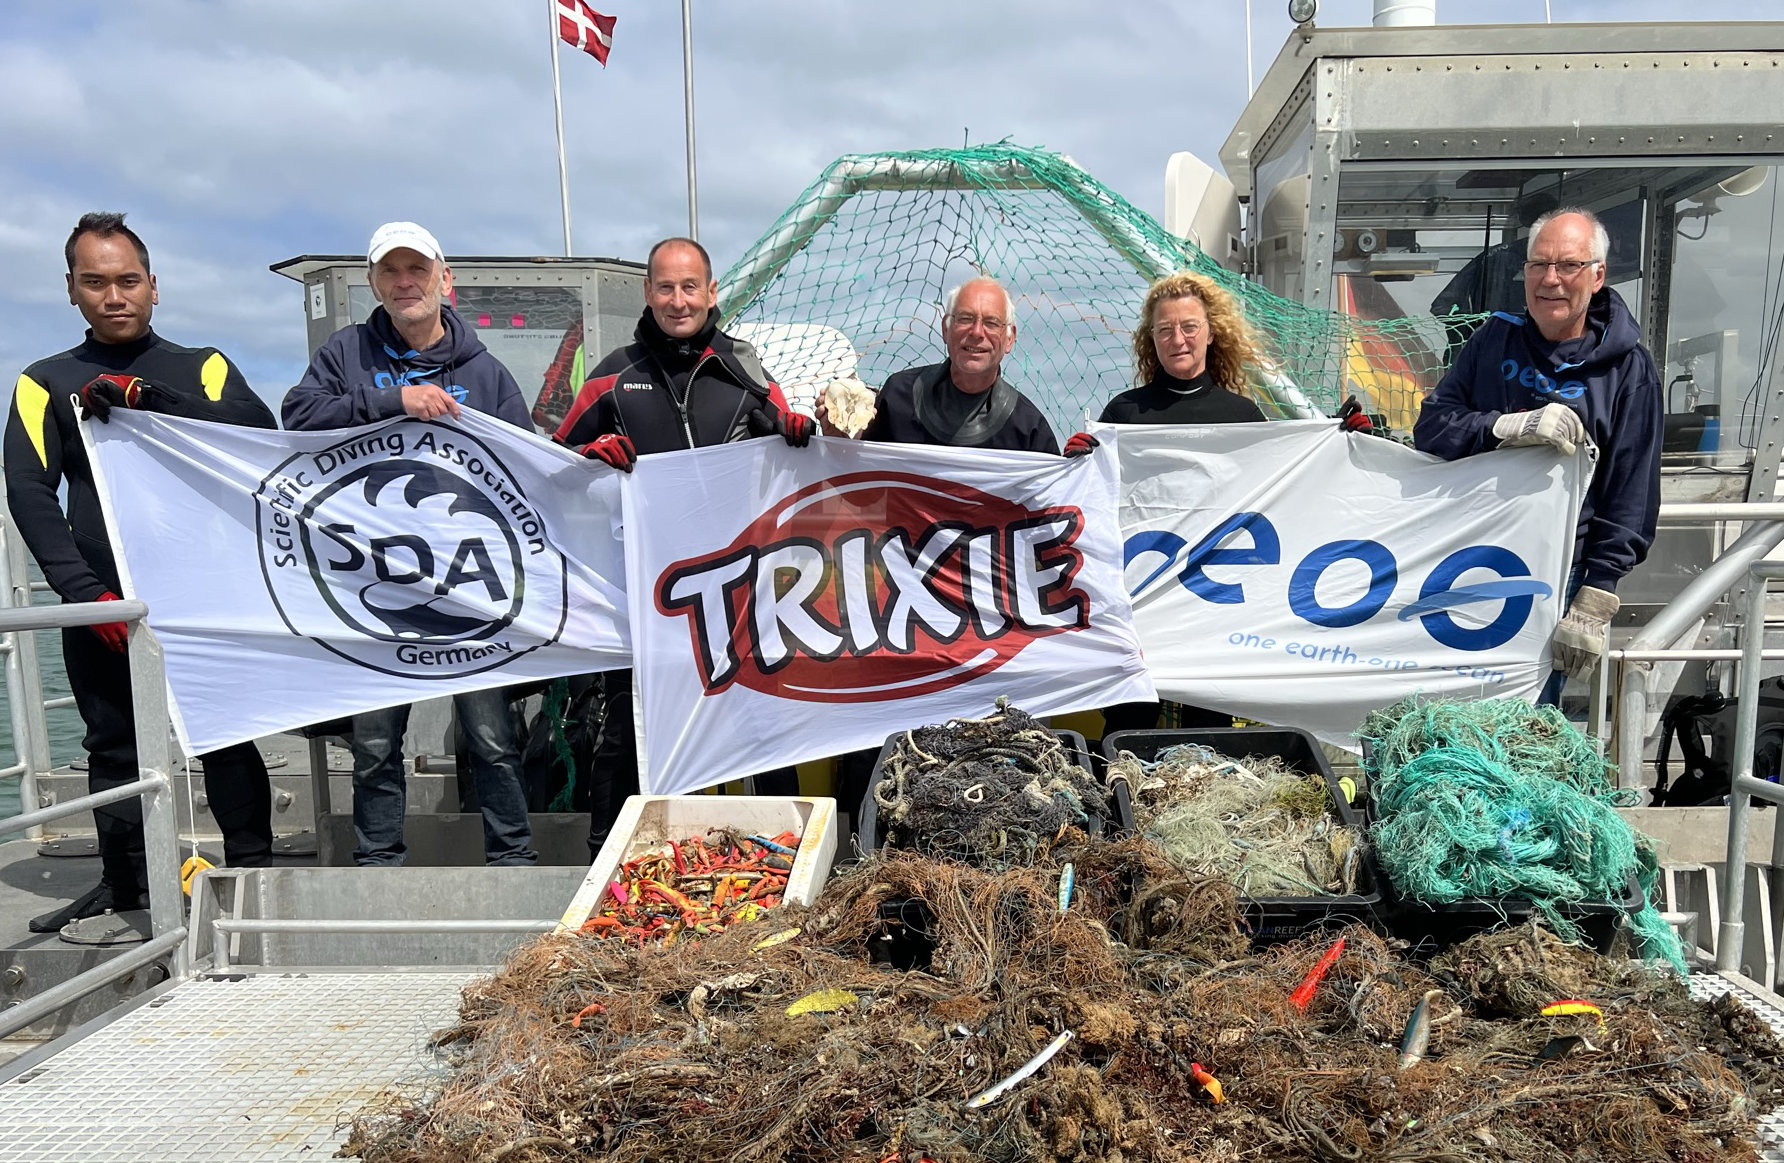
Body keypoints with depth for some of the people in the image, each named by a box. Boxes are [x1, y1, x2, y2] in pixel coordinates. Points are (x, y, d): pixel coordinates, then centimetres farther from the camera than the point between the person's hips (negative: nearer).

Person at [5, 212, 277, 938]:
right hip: (102, 604, 2)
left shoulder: (202, 367, 10)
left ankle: (253, 871, 5)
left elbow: (260, 432, -10)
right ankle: (125, 889, 18)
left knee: (228, 738, -2)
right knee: (113, 749, 7)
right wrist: (86, 593, -12)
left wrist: (148, 396, -20)